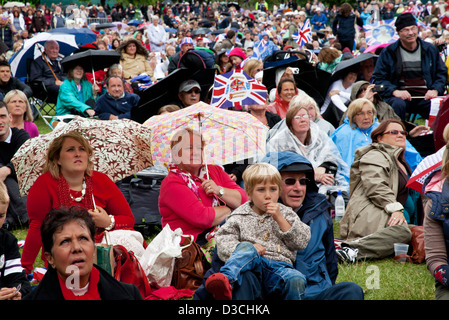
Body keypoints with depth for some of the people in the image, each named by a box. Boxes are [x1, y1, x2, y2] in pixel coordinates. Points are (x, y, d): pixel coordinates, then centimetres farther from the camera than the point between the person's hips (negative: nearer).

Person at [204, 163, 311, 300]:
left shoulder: (286, 213, 21)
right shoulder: (240, 217, 15)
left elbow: (302, 242, 11)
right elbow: (223, 240, 5)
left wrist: (280, 219, 1)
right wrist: (249, 248, -14)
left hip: (280, 265, 1)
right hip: (253, 264, -1)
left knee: (296, 279, -32)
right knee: (246, 247, -34)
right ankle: (226, 280, -57)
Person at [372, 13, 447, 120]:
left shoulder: (430, 50, 14)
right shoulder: (388, 52, 6)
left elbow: (442, 73, 18)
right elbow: (378, 79, 4)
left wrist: (435, 90, -3)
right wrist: (395, 91, -14)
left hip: (425, 97, 2)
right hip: (400, 96, -2)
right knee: (398, 104, -37)